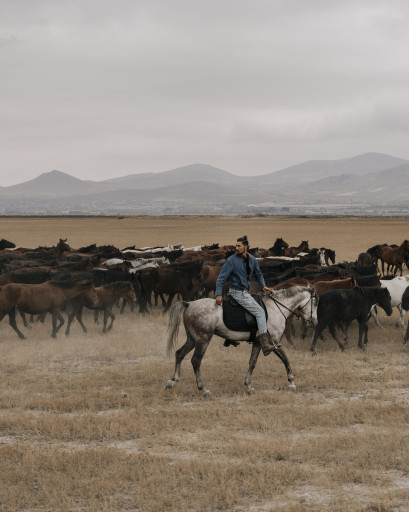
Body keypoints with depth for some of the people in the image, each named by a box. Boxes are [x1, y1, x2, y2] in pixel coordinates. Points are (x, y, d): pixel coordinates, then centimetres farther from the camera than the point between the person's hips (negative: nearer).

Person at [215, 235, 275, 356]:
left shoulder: (252, 260, 6)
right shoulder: (231, 260, -13)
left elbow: (258, 274, 23)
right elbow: (221, 278, -12)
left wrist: (263, 286, 8)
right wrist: (219, 294, -18)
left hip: (245, 292, 8)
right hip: (237, 292, -8)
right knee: (259, 311, -14)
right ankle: (265, 344, -19)